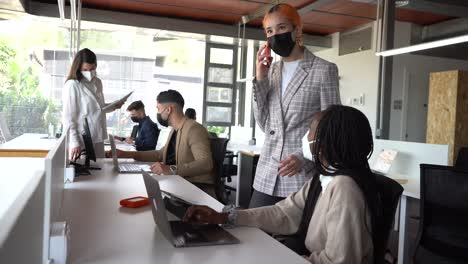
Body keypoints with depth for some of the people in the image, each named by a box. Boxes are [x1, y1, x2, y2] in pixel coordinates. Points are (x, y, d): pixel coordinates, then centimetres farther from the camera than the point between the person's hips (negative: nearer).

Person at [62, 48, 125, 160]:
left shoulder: (98, 82, 8)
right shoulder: (72, 85, -13)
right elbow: (68, 118, -14)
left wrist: (113, 106, 5)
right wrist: (75, 143, -20)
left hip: (97, 138, 6)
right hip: (81, 140, -6)